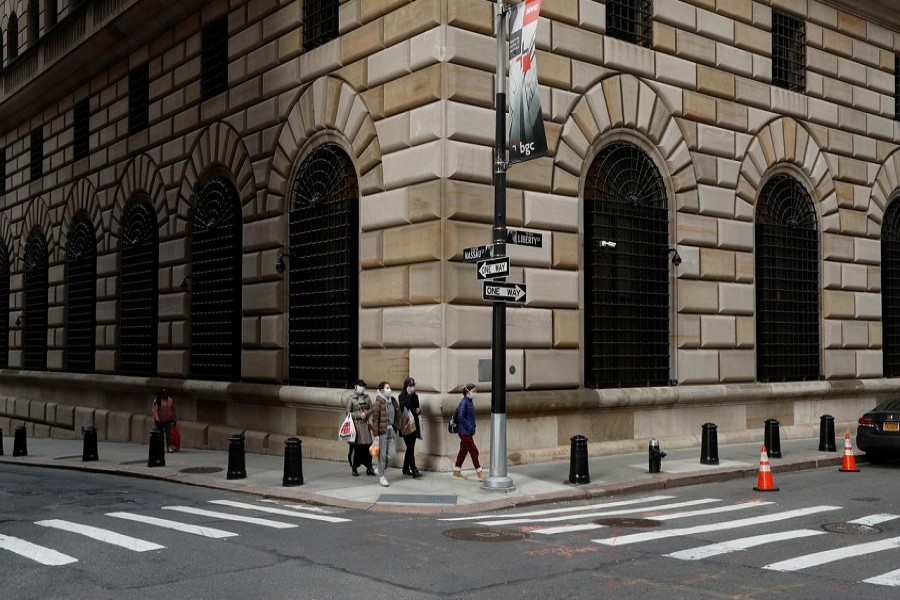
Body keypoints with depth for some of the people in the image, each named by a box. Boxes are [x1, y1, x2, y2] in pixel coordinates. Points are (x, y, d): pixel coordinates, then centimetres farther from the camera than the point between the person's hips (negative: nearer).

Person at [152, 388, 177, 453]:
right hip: (160, 420, -1)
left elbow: (173, 410, 11)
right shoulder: (157, 401, -5)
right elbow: (155, 410, -10)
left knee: (168, 433, -10)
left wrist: (174, 419, 11)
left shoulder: (171, 400, 5)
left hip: (168, 420, 1)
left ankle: (169, 447, -15)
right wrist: (157, 419, -20)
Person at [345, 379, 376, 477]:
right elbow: (348, 412, -3)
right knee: (355, 447, 0)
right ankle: (354, 468, 12)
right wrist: (359, 415, -12)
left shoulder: (366, 397, 10)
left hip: (365, 424, 3)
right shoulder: (351, 398, -2)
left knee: (367, 446, 0)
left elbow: (371, 409, 11)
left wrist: (366, 413, -9)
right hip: (355, 424, -3)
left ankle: (369, 467, 9)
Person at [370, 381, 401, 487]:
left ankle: (381, 470, 28)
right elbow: (375, 419, -11)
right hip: (382, 431, -6)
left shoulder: (393, 401, 9)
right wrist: (375, 434, -13)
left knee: (391, 454, 5)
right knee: (382, 454, 3)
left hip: (392, 430, 6)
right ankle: (382, 477, 14)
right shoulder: (378, 403, -10)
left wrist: (396, 429, 13)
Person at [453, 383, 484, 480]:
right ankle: (479, 472, 4)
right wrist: (470, 427, -20)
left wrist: (472, 427, 10)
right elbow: (460, 418, -22)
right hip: (465, 432, -9)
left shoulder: (470, 401, 10)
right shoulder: (464, 402, -17)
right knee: (474, 451, -3)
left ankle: (456, 471, 21)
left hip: (468, 432, 9)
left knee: (463, 451, 14)